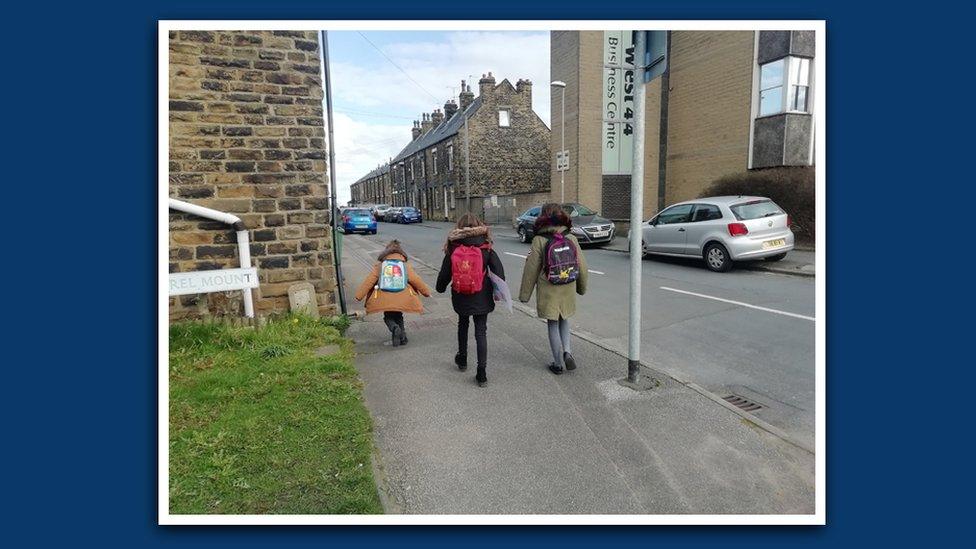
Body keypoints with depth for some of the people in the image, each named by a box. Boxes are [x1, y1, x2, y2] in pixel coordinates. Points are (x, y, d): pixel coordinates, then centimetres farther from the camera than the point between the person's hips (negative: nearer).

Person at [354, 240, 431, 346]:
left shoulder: (379, 265, 7)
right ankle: (402, 337, 14)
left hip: (384, 299, -1)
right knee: (398, 317, 26)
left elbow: (369, 281, 2)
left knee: (388, 317, 19)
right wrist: (426, 292, 24)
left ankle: (394, 328, -11)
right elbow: (417, 280, 11)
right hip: (402, 299, 1)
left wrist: (359, 295, 6)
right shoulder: (406, 266, 9)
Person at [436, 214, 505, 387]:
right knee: (481, 332, 6)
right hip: (481, 298, -1)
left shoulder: (453, 248, -6)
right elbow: (498, 269, -12)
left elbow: (445, 272, 1)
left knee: (462, 324, 26)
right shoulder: (485, 248, -9)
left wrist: (440, 288, 20)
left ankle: (462, 360, 39)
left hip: (460, 298, 1)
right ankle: (481, 374, 4)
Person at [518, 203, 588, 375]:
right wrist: (582, 287, 20)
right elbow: (582, 266, 3)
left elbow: (531, 269, -9)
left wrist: (524, 294, 1)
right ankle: (567, 351, 7)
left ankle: (558, 364, 18)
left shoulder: (539, 241, -14)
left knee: (553, 325, 11)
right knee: (564, 320, 24)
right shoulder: (571, 239, -4)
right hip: (568, 291, 3)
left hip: (548, 293, -3)